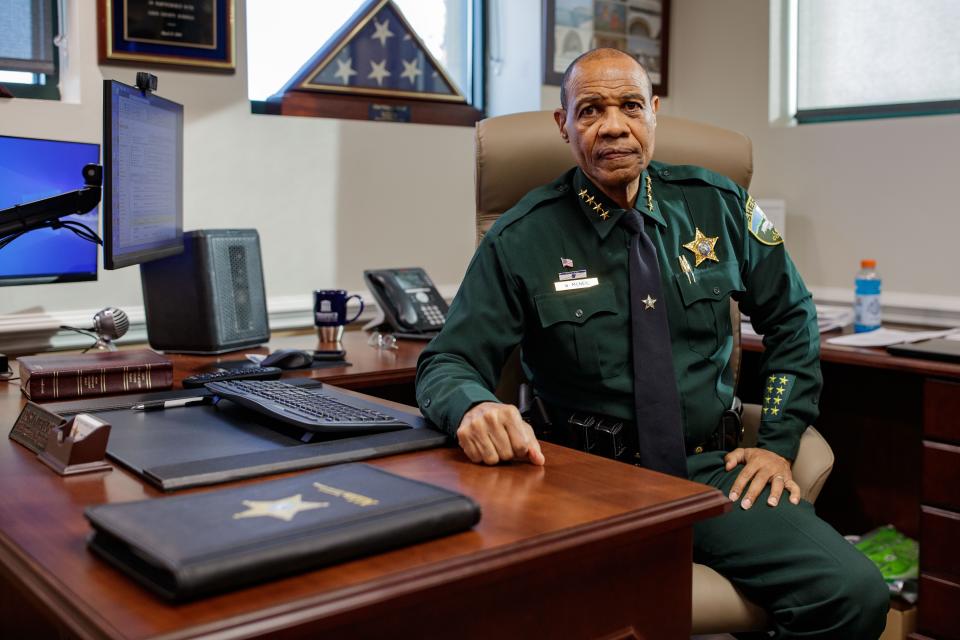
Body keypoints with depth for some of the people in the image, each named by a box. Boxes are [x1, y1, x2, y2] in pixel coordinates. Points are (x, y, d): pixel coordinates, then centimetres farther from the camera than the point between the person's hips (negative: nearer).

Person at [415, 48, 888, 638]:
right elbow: (447, 363, -4)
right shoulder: (522, 240, -3)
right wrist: (475, 404, -29)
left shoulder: (718, 206, 6)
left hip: (710, 468, 3)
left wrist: (778, 442, 7)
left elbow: (790, 319, 17)